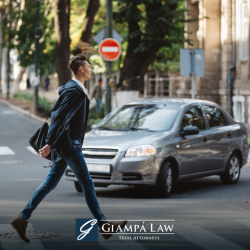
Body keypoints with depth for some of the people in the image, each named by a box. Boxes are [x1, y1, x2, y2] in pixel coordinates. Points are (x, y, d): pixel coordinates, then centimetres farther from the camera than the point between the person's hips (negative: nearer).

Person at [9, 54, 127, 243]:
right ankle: (103, 225, 4)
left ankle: (22, 218, 10)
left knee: (50, 184, 10)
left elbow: (56, 114, 22)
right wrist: (49, 145, -24)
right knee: (87, 184, -3)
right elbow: (60, 118, -21)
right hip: (69, 144, -10)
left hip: (65, 144, 10)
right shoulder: (74, 91, -16)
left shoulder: (75, 89, 16)